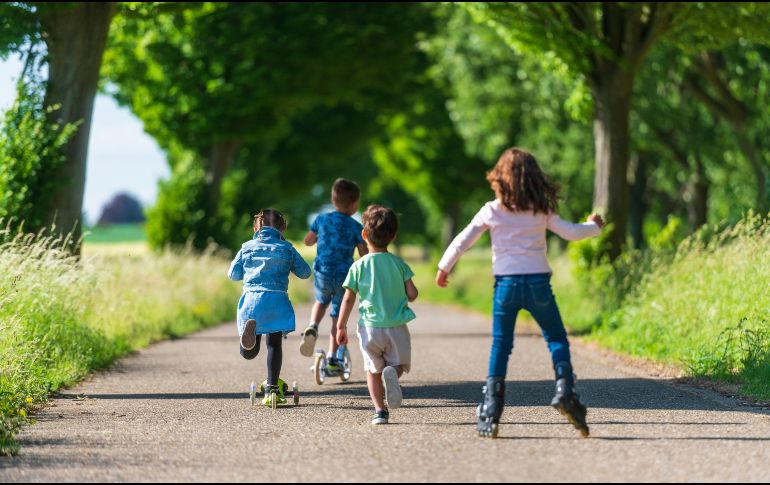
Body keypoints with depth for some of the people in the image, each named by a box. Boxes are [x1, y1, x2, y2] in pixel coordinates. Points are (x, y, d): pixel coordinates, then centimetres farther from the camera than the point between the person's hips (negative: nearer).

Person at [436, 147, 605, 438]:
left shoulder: (491, 212, 2)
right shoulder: (541, 211, 1)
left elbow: (462, 242, 6)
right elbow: (571, 233, 4)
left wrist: (444, 268, 20)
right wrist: (594, 227, 24)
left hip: (506, 285, 0)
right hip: (538, 283, 0)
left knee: (500, 346, 6)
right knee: (556, 339, 12)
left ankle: (490, 414, 1)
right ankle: (564, 390, -11)